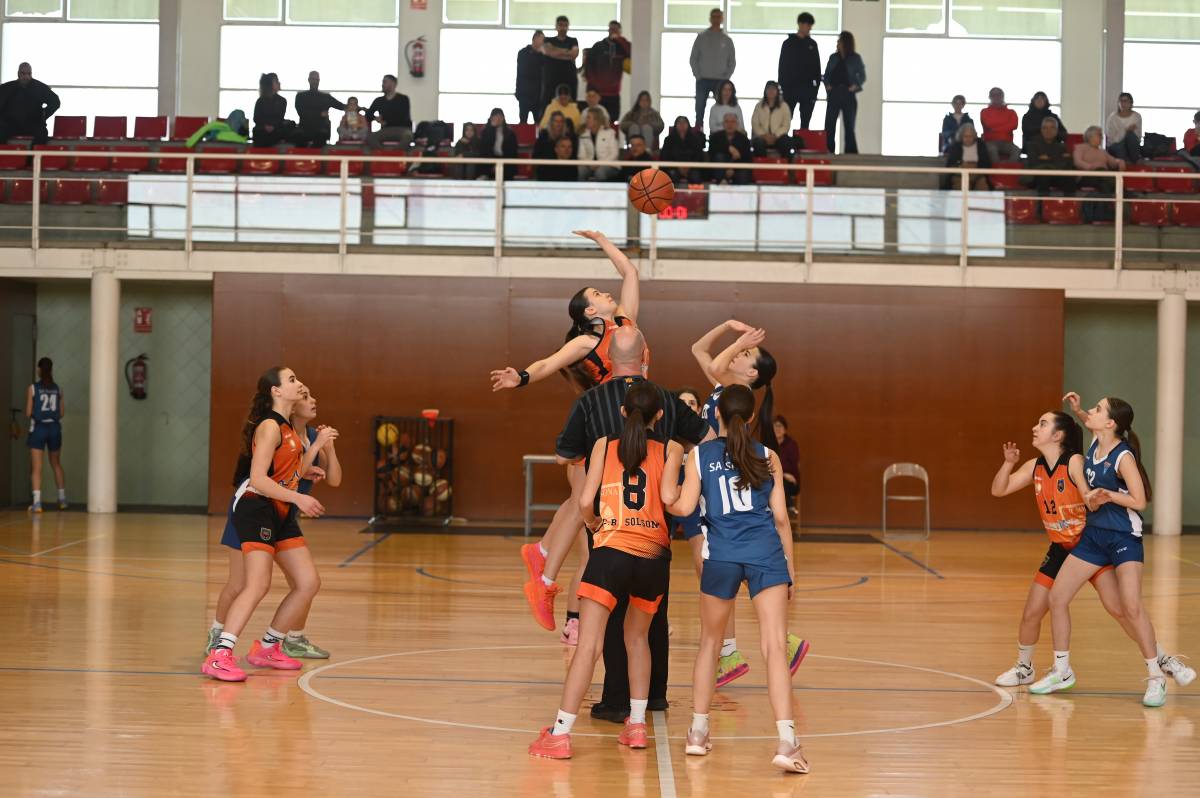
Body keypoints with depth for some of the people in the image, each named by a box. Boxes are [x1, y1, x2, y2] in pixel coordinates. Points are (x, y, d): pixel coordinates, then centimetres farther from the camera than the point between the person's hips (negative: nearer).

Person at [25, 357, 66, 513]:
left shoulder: (33, 389, -7)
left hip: (38, 428, -3)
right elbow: (62, 412, 5)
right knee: (56, 465, 20)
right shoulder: (58, 389, 2)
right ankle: (62, 499, 28)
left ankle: (37, 503, -14)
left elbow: (28, 413, -7)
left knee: (36, 468, -3)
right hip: (55, 428, 3)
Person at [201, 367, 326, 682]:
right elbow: (258, 479, -22)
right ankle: (219, 656, -23)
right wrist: (298, 498, -26)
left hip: (280, 514, 10)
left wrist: (302, 473, 11)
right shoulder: (270, 427, -14)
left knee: (309, 583, 7)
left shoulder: (286, 427, 14)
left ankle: (268, 648, 19)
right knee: (258, 585, -21)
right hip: (256, 510, -10)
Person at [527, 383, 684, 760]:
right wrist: (682, 491, 12)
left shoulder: (605, 445, 8)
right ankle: (637, 725, 22)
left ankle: (560, 733, -15)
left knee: (589, 644, -8)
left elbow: (586, 500, -1)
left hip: (611, 551, -2)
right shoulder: (670, 450, 7)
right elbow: (669, 496, -10)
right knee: (637, 636, 24)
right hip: (654, 557, 2)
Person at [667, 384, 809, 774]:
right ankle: (786, 741, -21)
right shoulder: (768, 457, 9)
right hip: (766, 555, -1)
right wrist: (791, 569, 18)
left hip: (721, 557, 1)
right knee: (775, 646, -9)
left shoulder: (700, 455, 6)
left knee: (710, 642, 21)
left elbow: (684, 507, 0)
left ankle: (698, 732, 24)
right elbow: (781, 518, 9)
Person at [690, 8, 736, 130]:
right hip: (703, 80, 0)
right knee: (700, 109, -1)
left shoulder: (726, 39, 7)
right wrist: (698, 75, -5)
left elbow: (732, 61, 10)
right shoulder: (701, 36, 5)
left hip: (720, 80, 0)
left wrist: (726, 77, -2)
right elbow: (693, 58, 5)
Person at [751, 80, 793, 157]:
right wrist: (764, 135, -12)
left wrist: (775, 136, -13)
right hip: (762, 137, 0)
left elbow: (786, 125, 1)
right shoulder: (759, 106, 11)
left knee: (786, 143, -33)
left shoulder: (784, 106, 8)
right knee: (758, 144, -35)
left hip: (778, 137, 0)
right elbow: (754, 124, 5)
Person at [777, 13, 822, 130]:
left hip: (808, 87, 3)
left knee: (805, 121, 4)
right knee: (786, 120, -4)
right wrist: (782, 85, -7)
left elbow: (817, 66, 11)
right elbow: (782, 66, -1)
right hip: (791, 86, -3)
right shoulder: (789, 43, 1)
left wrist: (817, 84, 2)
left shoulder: (812, 44, 9)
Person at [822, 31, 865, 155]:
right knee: (829, 126, -4)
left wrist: (856, 86, -12)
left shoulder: (855, 58, 2)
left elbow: (862, 76, 4)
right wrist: (827, 85, -3)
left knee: (849, 127, 2)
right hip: (834, 94, 2)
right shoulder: (833, 57, 10)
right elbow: (826, 74, 15)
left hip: (848, 96, -2)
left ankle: (850, 154, 6)